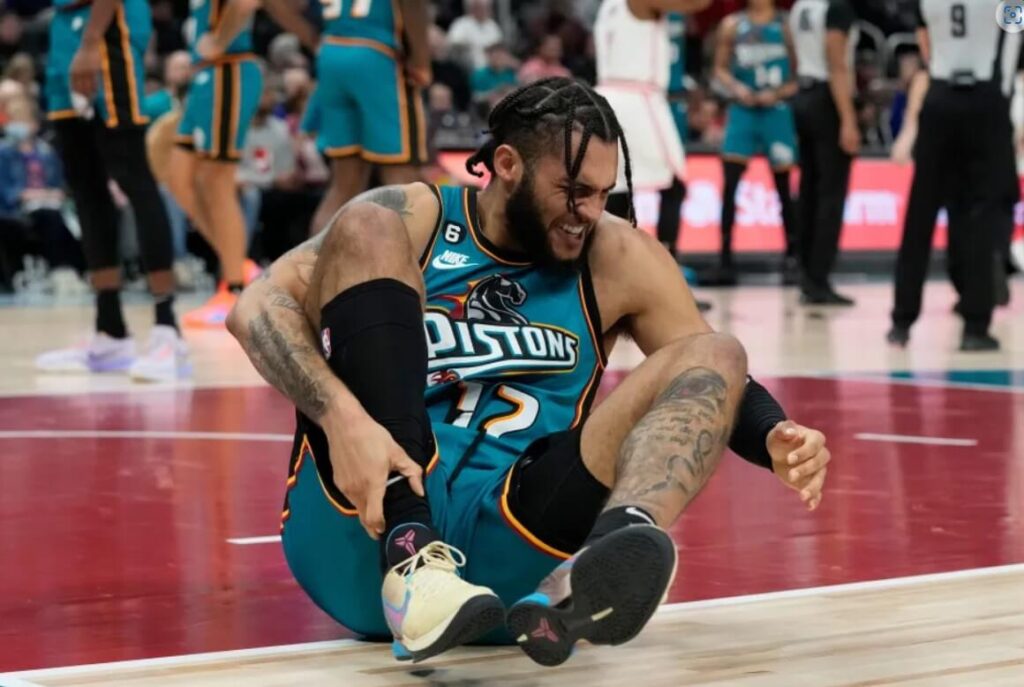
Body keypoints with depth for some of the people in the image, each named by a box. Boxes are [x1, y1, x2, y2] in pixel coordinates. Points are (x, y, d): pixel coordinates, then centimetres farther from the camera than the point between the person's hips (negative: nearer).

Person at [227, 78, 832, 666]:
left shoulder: (619, 259, 11)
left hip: (505, 548, 3)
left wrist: (775, 441, -12)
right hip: (362, 536, -2)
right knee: (367, 234, -14)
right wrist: (343, 417, -28)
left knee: (716, 356, -9)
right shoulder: (414, 218, 3)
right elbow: (256, 309, -10)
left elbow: (717, 379, 12)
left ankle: (595, 565, -44)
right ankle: (408, 557, -32)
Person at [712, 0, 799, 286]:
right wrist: (736, 88, -8)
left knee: (783, 186, 4)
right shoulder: (733, 25, 6)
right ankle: (725, 258, -2)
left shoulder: (786, 26, 0)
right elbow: (720, 69, 10)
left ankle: (791, 258, 14)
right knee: (730, 184, -7)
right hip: (742, 109, 1)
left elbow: (800, 74, 1)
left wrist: (778, 93, -13)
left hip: (777, 111, -1)